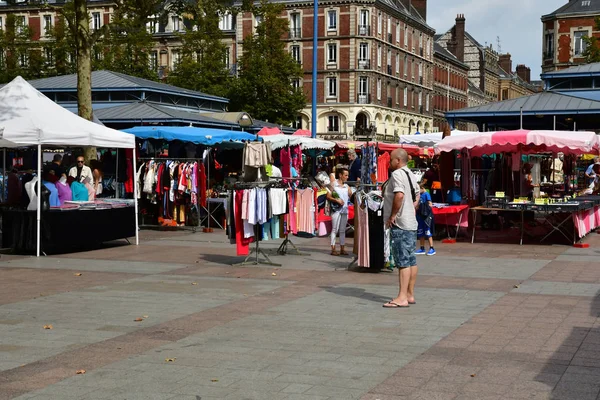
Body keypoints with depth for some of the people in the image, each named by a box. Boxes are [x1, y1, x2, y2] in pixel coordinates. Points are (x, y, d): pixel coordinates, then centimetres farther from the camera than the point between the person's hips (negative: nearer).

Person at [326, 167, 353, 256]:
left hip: (345, 210, 5)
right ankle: (333, 249, 0)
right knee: (335, 229, -3)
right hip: (336, 209, -5)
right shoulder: (333, 184, -1)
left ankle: (342, 249, 13)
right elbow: (328, 196, -5)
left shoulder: (347, 186, 11)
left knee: (343, 230, 9)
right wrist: (336, 200, -16)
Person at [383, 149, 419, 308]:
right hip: (411, 223, 10)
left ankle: (402, 298, -9)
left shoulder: (397, 174, -14)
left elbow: (399, 195, -28)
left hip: (400, 224, -10)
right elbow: (416, 196, 26)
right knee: (411, 260, 11)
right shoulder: (411, 175, 17)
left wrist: (392, 216, -19)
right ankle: (410, 295, 18)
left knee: (403, 262, -10)